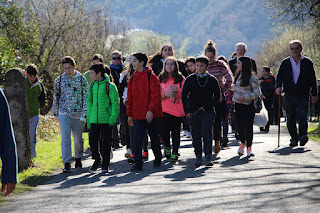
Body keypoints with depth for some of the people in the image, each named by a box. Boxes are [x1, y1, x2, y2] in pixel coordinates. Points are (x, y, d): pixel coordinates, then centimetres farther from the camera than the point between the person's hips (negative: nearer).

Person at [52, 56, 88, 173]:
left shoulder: (81, 80, -1)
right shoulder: (60, 80, 3)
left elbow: (85, 98, -2)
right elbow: (56, 96, 15)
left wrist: (84, 115, -8)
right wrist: (55, 112, 17)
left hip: (78, 114, 0)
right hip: (64, 114, 0)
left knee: (78, 139, 9)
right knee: (65, 137, -12)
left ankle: (78, 158, 34)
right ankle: (67, 163, -13)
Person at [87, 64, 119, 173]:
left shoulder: (110, 86, -6)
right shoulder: (92, 86, 10)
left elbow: (115, 103, -6)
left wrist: (113, 118, -14)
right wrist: (88, 119, 13)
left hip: (106, 119, -4)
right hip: (94, 119, 4)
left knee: (105, 142, 3)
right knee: (92, 140, 0)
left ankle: (105, 164, 14)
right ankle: (97, 160, 21)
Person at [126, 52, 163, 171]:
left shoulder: (151, 77, -6)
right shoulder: (132, 79, 10)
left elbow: (156, 96, -11)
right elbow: (130, 98, 15)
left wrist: (151, 110, -19)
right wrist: (129, 114, 12)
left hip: (151, 115, -3)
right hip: (138, 115, 3)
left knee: (154, 138, 11)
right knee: (137, 139, -7)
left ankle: (158, 159, 31)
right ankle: (138, 164, -8)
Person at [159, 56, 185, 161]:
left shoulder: (180, 78, 5)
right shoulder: (161, 78, 9)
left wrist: (177, 90, -15)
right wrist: (165, 94, -12)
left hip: (177, 109, -1)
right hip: (164, 109, 1)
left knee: (176, 131, -1)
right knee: (164, 130, -3)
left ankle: (175, 152, 9)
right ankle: (167, 147, 23)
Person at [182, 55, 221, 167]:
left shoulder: (212, 80, 4)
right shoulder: (190, 79, 6)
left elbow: (217, 96, 4)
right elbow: (184, 95, 7)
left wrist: (206, 107, -6)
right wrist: (186, 111, -2)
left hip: (207, 112, -2)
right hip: (193, 112, 2)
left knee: (207, 133, -11)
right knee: (196, 135, 5)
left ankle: (208, 157, -11)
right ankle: (198, 157, 15)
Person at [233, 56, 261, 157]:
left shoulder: (251, 77, -11)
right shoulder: (238, 75, 10)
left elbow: (257, 93, -12)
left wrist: (245, 97, -22)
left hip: (248, 105, -6)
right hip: (238, 104, 6)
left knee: (248, 126, -10)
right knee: (239, 125, 10)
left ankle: (249, 147, -5)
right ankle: (242, 142, 31)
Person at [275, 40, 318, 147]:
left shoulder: (307, 62, 5)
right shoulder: (285, 63, 8)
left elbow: (313, 80, 7)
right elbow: (279, 77, 9)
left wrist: (314, 94, 1)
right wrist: (278, 87, -11)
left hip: (303, 95, -2)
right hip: (289, 95, 2)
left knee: (302, 115, -17)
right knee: (290, 119, 5)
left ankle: (303, 135, -26)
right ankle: (294, 139, 15)